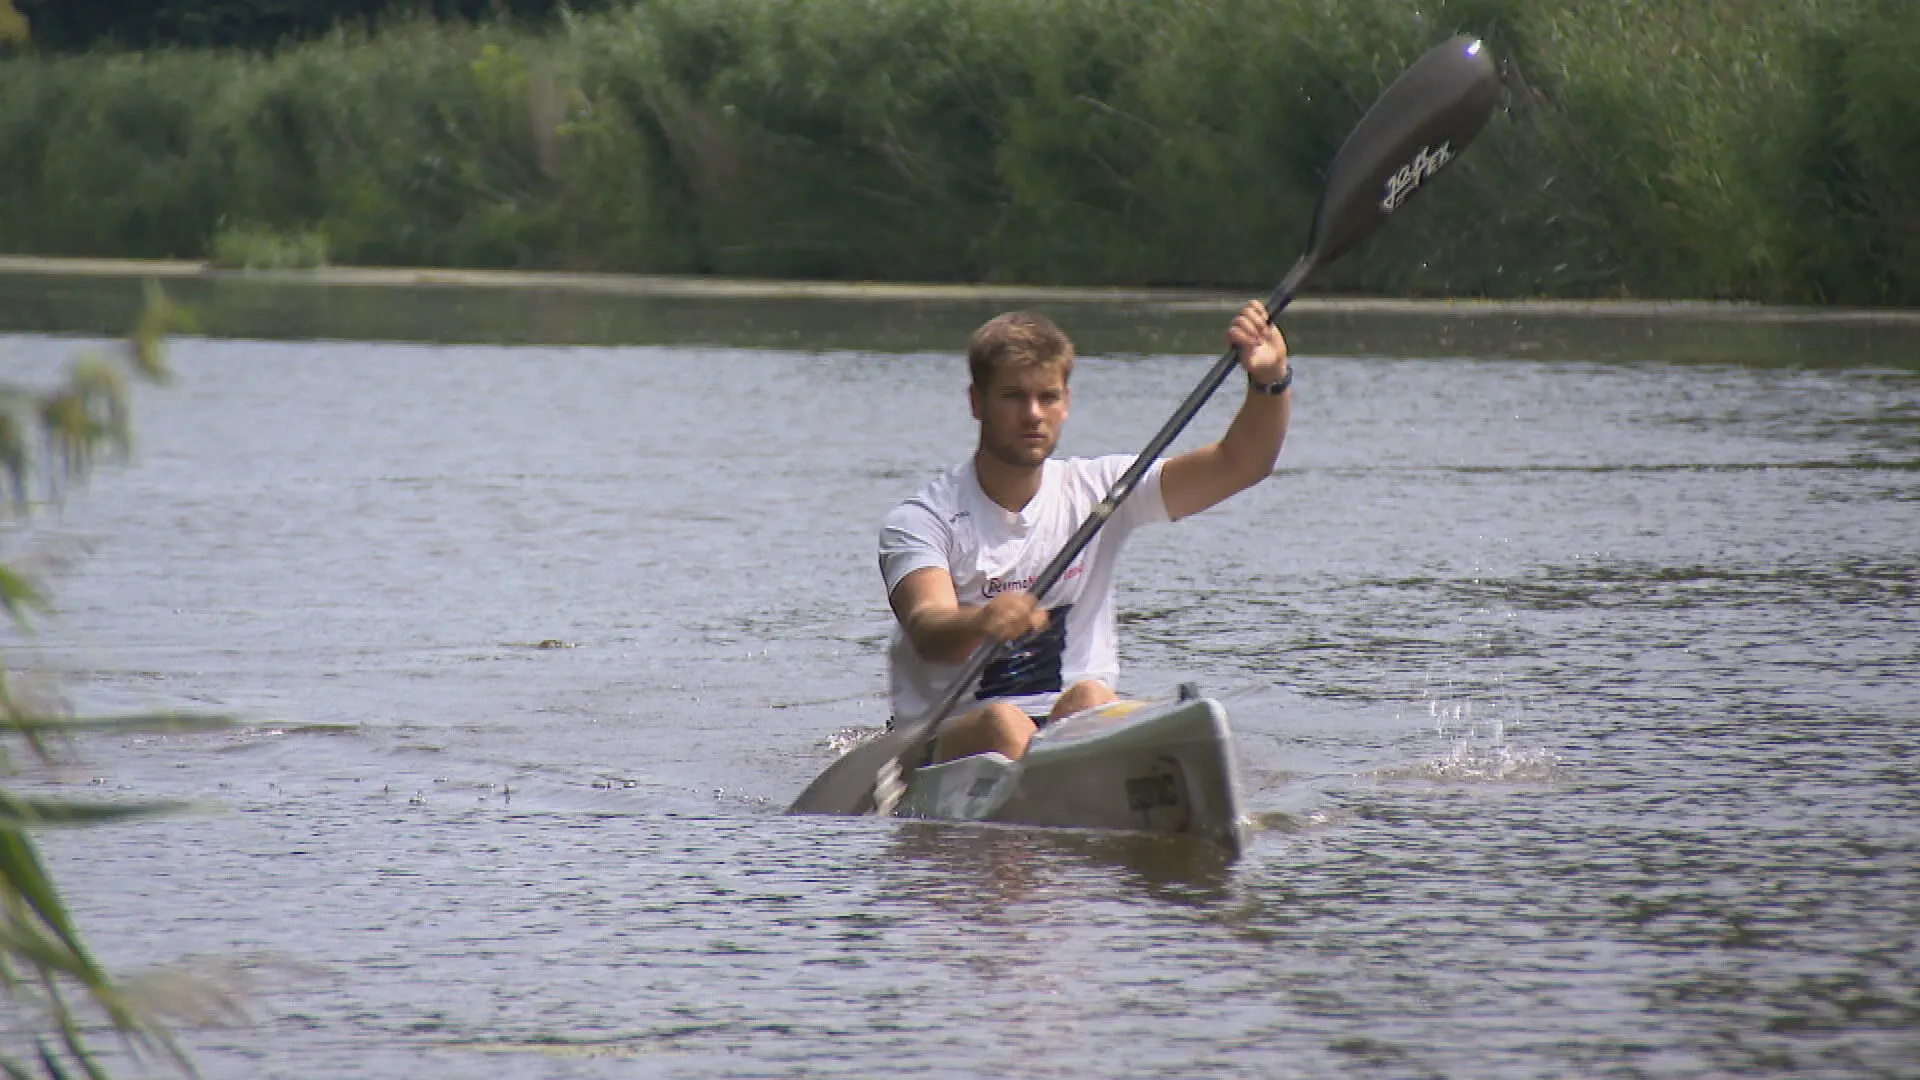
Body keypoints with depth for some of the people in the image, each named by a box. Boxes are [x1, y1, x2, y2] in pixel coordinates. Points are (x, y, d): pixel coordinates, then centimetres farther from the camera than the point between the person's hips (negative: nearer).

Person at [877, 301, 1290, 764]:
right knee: (1004, 725, -35)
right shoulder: (921, 520, -3)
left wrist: (1270, 381, -20)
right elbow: (927, 632, -22)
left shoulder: (1096, 491, 9)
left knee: (1088, 699, -30)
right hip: (951, 740, -3)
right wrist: (979, 624, -47)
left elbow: (1239, 465, 1)